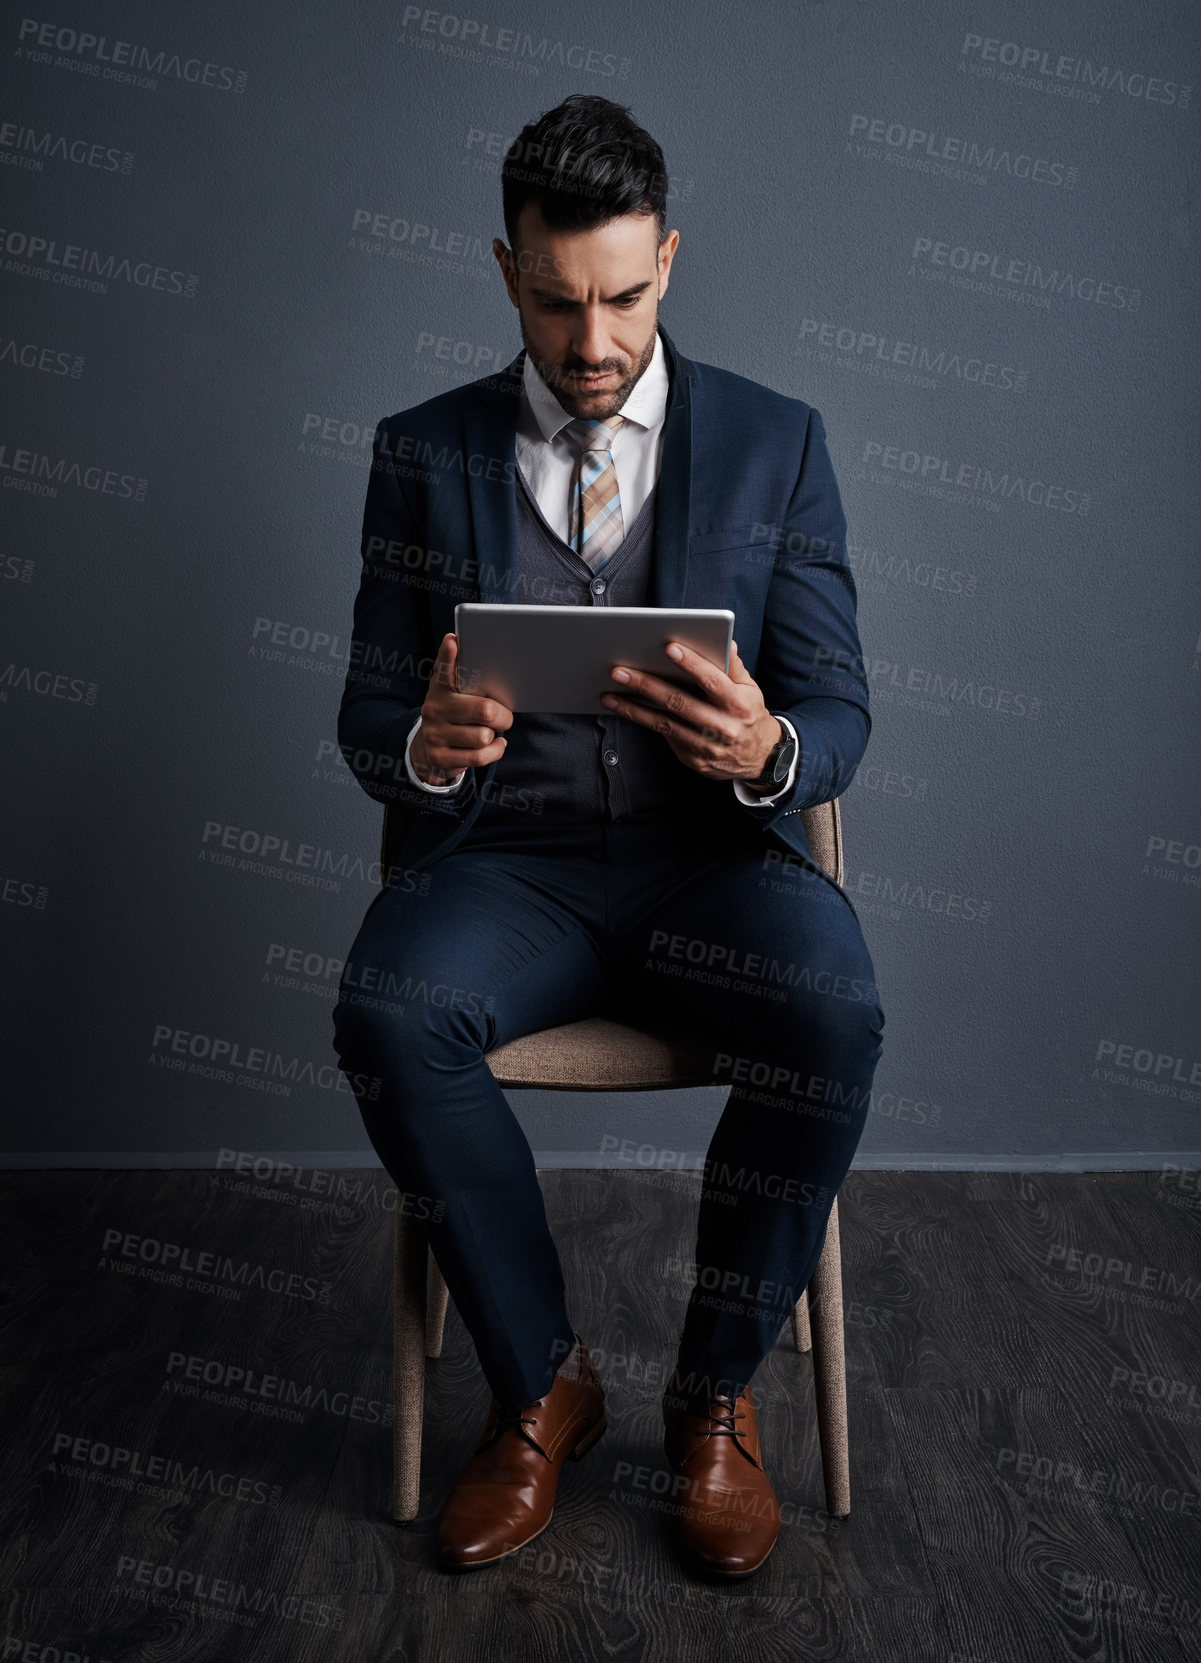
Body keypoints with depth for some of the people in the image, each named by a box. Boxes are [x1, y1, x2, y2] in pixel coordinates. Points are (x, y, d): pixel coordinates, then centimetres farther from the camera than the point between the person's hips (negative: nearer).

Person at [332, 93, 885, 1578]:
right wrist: (426, 750, -21)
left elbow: (839, 714, 1)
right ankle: (541, 1383, -4)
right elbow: (368, 715, 5)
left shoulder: (776, 443, 7)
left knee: (834, 1013, -31)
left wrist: (766, 752, -24)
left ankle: (718, 1393, -3)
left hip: (713, 853, 0)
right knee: (386, 1011, -30)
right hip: (505, 857, 1)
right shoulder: (424, 453, 8)